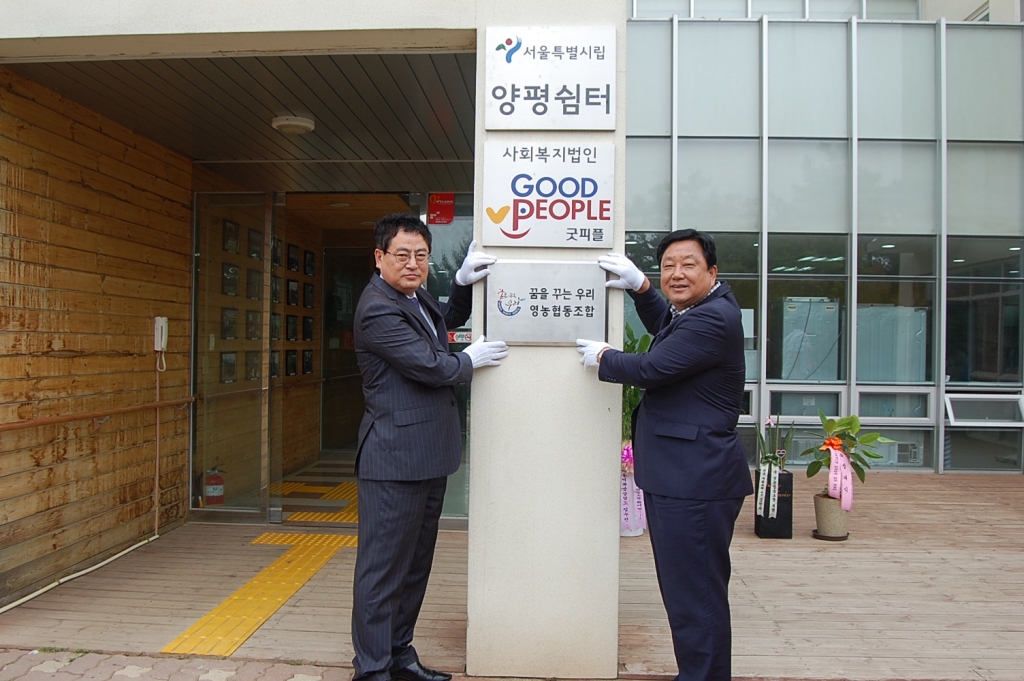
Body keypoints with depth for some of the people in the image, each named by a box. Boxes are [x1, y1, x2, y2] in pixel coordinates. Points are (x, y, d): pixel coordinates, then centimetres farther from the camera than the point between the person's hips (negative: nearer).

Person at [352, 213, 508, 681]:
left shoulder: (415, 297, 13)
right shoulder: (379, 310, -16)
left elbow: (447, 321, 31)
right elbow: (431, 365, -20)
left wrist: (464, 282, 13)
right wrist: (471, 360, -1)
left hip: (428, 458, 10)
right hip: (395, 458, -10)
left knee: (415, 563, 18)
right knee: (383, 567, 1)